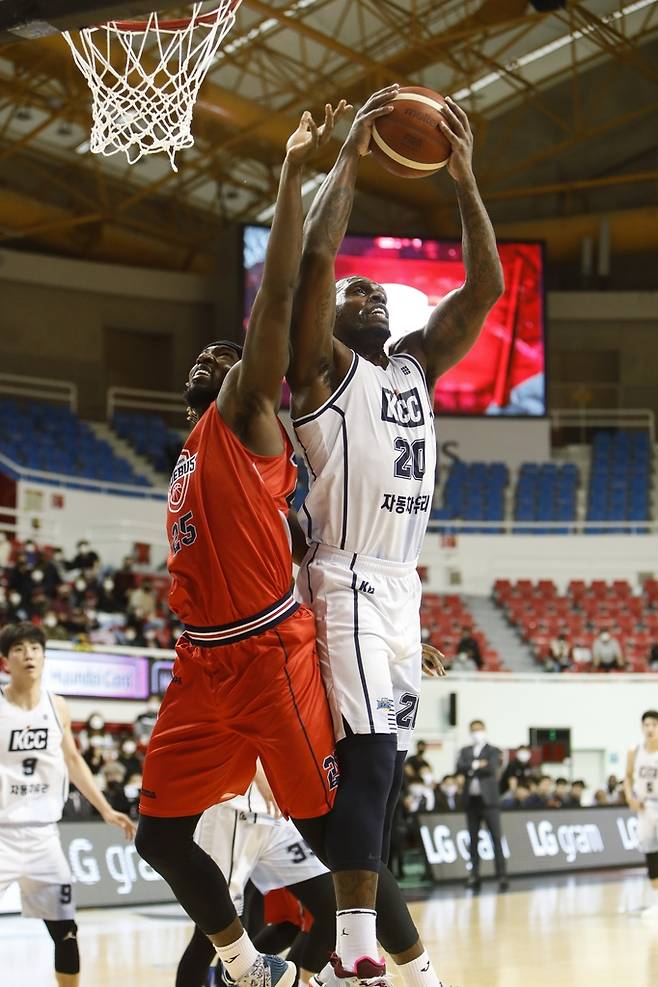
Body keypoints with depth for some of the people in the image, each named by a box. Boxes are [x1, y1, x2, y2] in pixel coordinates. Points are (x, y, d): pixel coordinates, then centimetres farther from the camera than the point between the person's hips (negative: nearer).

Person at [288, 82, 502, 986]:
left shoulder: (417, 366, 19)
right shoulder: (323, 366, 0)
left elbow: (485, 288, 12)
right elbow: (315, 259, -16)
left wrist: (465, 180, 6)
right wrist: (349, 158, -9)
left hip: (402, 588, 8)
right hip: (347, 584, -8)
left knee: (386, 764, 9)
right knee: (367, 754, -18)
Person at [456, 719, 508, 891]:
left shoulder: (493, 751, 5)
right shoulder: (465, 751, 14)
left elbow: (491, 768, -13)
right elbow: (459, 766, -3)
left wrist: (471, 768, -6)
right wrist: (477, 764, -15)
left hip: (488, 799, -3)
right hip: (471, 800, 4)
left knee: (496, 838, -8)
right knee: (473, 840, 5)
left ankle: (502, 875, -9)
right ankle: (474, 876, 8)